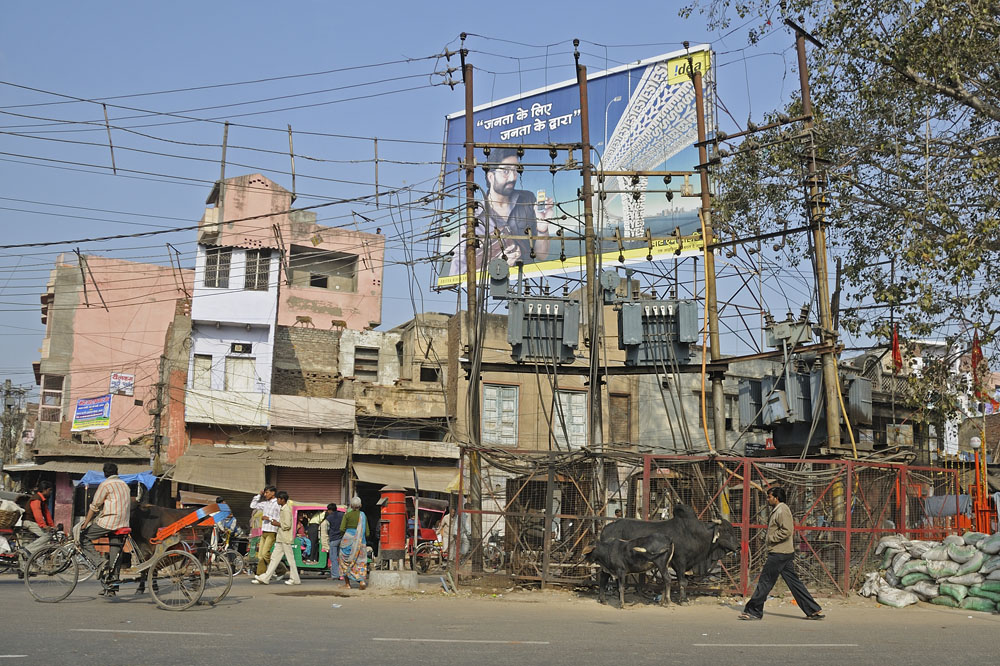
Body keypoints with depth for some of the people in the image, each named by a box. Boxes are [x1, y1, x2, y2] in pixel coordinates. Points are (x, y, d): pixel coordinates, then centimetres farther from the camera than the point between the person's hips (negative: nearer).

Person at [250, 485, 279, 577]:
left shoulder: (278, 504, -7)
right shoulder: (265, 504, 16)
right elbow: (253, 506, 25)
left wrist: (269, 518, -18)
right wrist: (259, 495, 17)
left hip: (272, 532, -7)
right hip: (264, 532, 7)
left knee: (265, 553, -15)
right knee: (260, 555, 2)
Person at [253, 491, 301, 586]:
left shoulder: (286, 510, -15)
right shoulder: (282, 509, 16)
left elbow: (287, 525, -21)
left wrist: (277, 524, -9)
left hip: (285, 539, -10)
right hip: (280, 538, 10)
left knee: (290, 558, -2)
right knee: (275, 558, 7)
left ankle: (295, 579, 5)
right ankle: (265, 578, 8)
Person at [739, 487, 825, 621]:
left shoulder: (782, 510, -13)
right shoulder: (776, 510, 18)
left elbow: (787, 530, -24)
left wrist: (771, 538, -15)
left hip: (779, 554, -10)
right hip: (786, 553, 10)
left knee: (765, 581, -4)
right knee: (793, 582, 10)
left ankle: (753, 611, 1)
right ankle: (814, 610, 10)